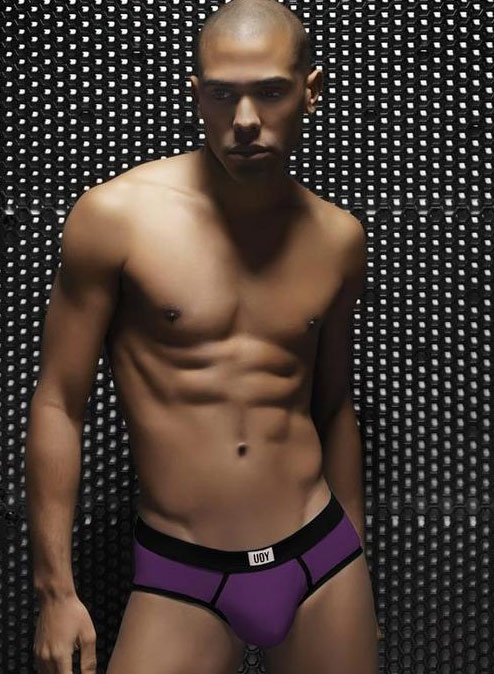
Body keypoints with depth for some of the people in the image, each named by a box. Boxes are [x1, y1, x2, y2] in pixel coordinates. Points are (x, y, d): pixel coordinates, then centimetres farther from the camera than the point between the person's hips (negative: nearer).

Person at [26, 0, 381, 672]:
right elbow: (58, 404, -5)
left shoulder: (338, 238, 3)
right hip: (181, 585, -3)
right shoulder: (115, 215, -9)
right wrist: (56, 591, -6)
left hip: (323, 564, 3)